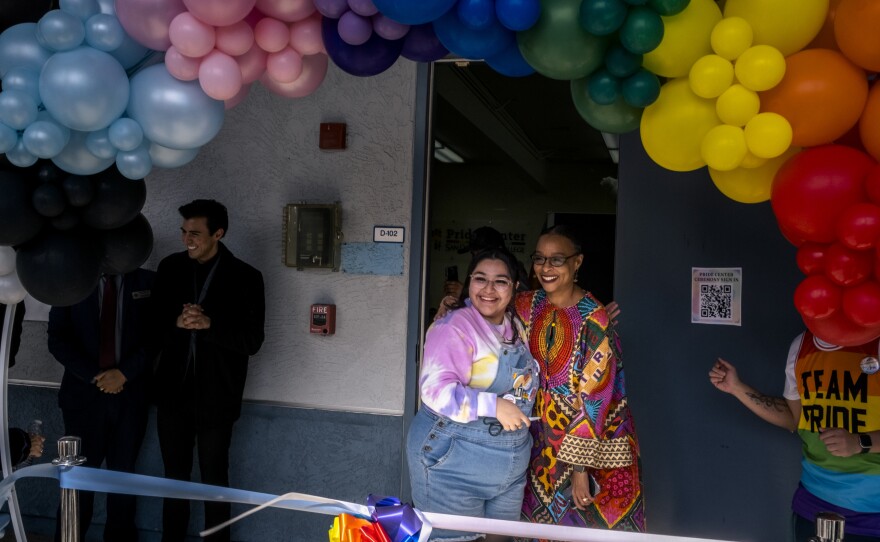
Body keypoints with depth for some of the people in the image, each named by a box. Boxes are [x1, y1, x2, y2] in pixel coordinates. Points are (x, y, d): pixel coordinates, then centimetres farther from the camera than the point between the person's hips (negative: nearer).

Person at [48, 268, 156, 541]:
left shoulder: (148, 282, 1)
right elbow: (57, 339, 0)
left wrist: (125, 373, -12)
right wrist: (93, 375, -10)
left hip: (131, 394, 0)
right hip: (84, 392, 0)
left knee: (123, 473, 11)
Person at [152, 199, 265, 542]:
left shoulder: (245, 277, -10)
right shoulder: (170, 268, 1)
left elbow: (252, 341, -12)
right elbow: (154, 325, 2)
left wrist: (209, 324, -25)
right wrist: (177, 322, -19)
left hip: (215, 396, -3)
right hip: (173, 391, 3)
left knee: (214, 479, 11)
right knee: (175, 475, 17)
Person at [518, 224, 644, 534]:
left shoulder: (593, 319, -18)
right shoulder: (527, 306, -2)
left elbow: (594, 397, -19)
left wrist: (580, 467, -20)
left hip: (595, 439, -5)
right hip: (544, 439, 5)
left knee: (590, 521, 8)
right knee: (544, 520, 16)